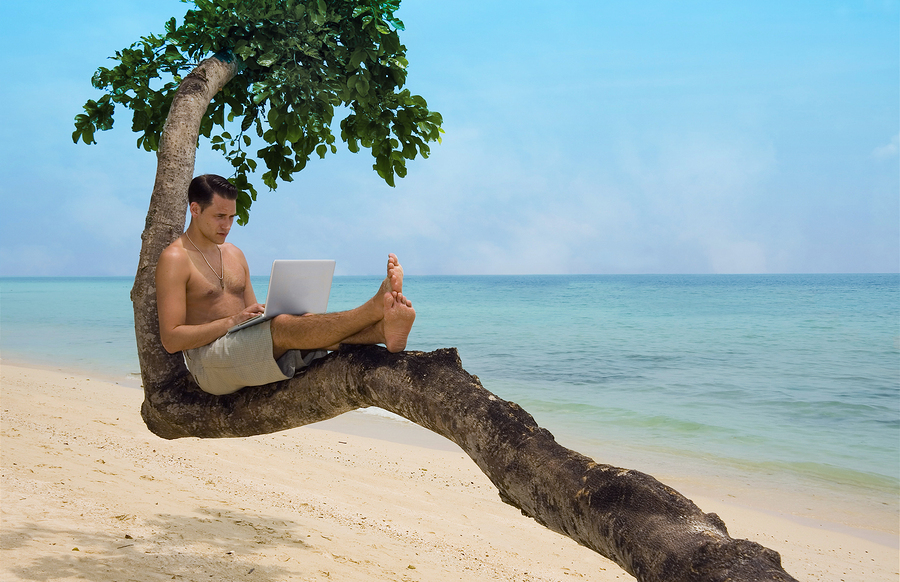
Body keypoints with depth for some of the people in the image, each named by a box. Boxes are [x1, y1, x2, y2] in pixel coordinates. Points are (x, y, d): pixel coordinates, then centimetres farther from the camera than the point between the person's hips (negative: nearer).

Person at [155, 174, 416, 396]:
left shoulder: (234, 254, 20)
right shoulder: (175, 259, -4)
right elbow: (171, 339, -13)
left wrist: (265, 314, -4)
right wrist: (232, 321, -20)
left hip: (248, 354, 6)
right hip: (208, 360, -6)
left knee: (307, 323, -23)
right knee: (281, 327, -32)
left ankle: (384, 329, -50)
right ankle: (376, 307, -46)